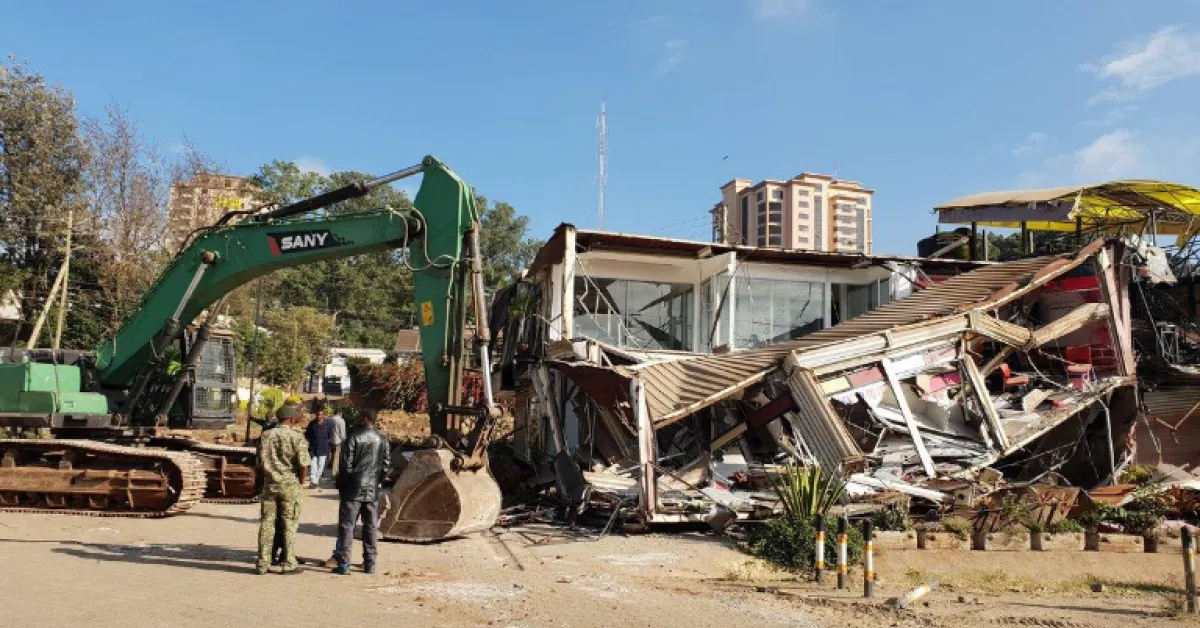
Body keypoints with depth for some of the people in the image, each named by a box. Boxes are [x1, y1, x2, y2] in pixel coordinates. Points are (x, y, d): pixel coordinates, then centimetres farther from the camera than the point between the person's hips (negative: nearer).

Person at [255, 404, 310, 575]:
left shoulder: (266, 435, 3)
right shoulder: (297, 437, -9)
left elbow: (260, 462, 6)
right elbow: (303, 464, -13)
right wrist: (300, 482, 3)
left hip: (269, 483, 3)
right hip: (289, 485, -3)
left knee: (266, 523, 9)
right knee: (289, 525, 4)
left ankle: (263, 563, 12)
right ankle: (288, 564, 7)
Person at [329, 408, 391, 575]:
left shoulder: (354, 437, -9)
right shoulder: (383, 440, 5)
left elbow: (346, 464, -10)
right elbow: (386, 465, 6)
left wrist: (340, 484, 2)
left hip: (354, 488, -4)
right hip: (373, 490, 4)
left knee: (347, 525, 2)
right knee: (371, 526, 10)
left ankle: (343, 563, 1)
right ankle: (370, 563, 13)